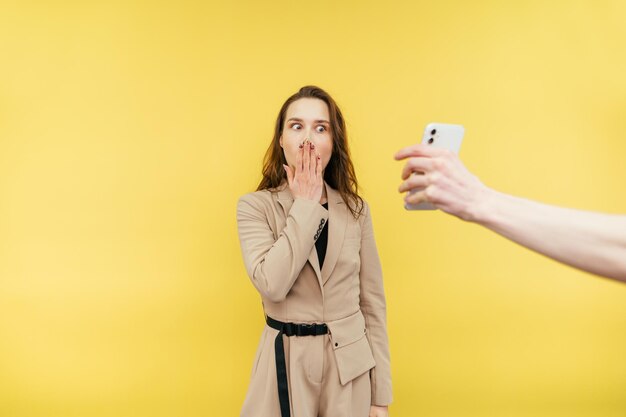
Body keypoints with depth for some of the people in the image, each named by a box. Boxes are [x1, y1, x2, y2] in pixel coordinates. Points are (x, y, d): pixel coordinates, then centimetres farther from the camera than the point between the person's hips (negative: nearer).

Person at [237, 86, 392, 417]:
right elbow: (271, 284, -23)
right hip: (286, 361, -2)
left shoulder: (356, 210, 0)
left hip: (350, 363, 2)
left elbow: (373, 303, 2)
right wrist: (305, 205, -16)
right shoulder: (254, 206, -7)